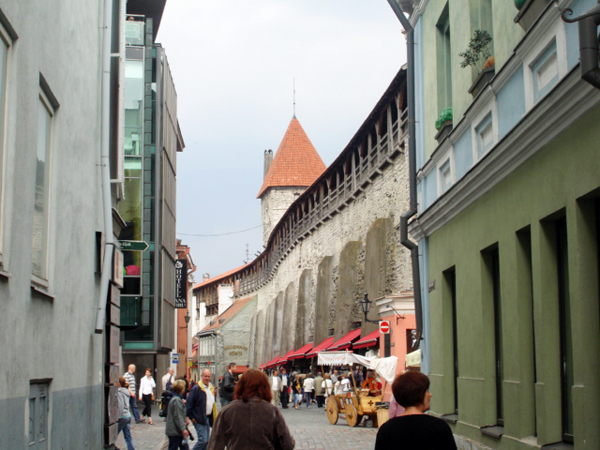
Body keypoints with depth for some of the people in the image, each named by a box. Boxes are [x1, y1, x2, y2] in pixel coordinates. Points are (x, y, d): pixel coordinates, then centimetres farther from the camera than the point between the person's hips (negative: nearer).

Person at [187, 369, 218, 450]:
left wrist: (213, 417, 15)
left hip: (208, 418, 8)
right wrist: (191, 417, -13)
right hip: (199, 419, -8)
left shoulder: (211, 388, 12)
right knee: (203, 440, -14)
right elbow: (188, 403, -13)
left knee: (206, 441, 10)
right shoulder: (196, 388, -12)